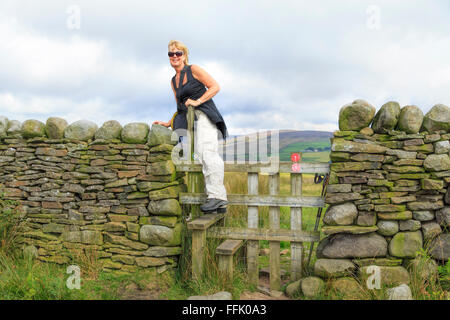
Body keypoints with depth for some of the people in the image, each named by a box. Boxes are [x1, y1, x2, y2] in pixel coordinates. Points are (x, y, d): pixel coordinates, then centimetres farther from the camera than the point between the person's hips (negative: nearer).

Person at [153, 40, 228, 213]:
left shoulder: (193, 69, 4)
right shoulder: (173, 81, 24)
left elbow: (215, 86, -2)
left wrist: (197, 101, -10)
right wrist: (169, 123, 21)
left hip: (204, 115, -7)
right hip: (192, 120, 7)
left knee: (206, 151, -25)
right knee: (200, 156, -4)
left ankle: (217, 195, -28)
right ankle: (219, 203, -7)